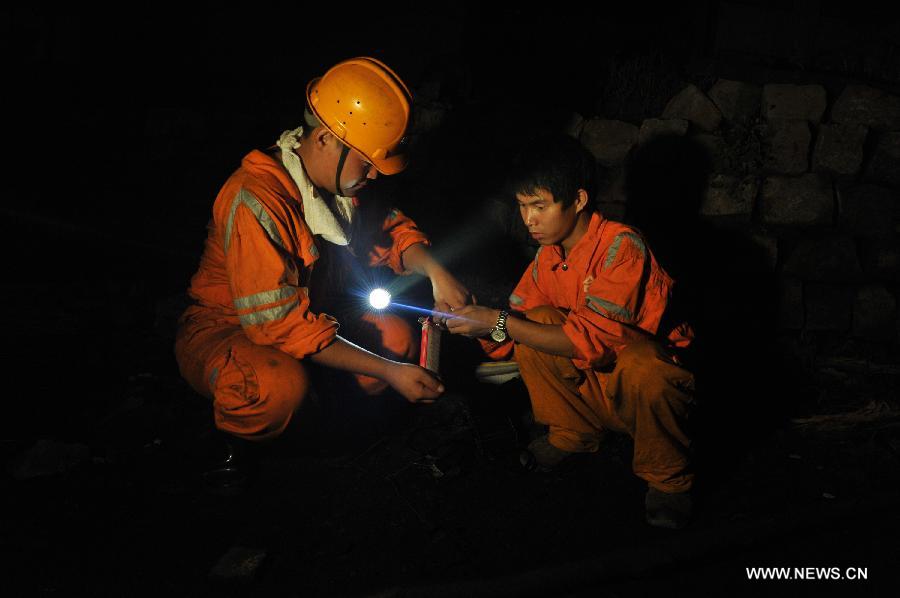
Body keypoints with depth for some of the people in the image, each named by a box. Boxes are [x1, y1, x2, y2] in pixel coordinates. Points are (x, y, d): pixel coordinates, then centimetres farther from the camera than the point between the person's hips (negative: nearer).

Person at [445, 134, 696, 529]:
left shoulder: (621, 246, -23)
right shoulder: (547, 258, 0)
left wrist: (499, 322, -31)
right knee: (538, 322, -16)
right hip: (596, 384, 6)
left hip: (653, 378, -6)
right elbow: (508, 341, 1)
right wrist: (480, 322, -21)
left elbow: (594, 340, -31)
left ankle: (668, 479, -13)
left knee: (640, 362, -39)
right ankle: (571, 434, 4)